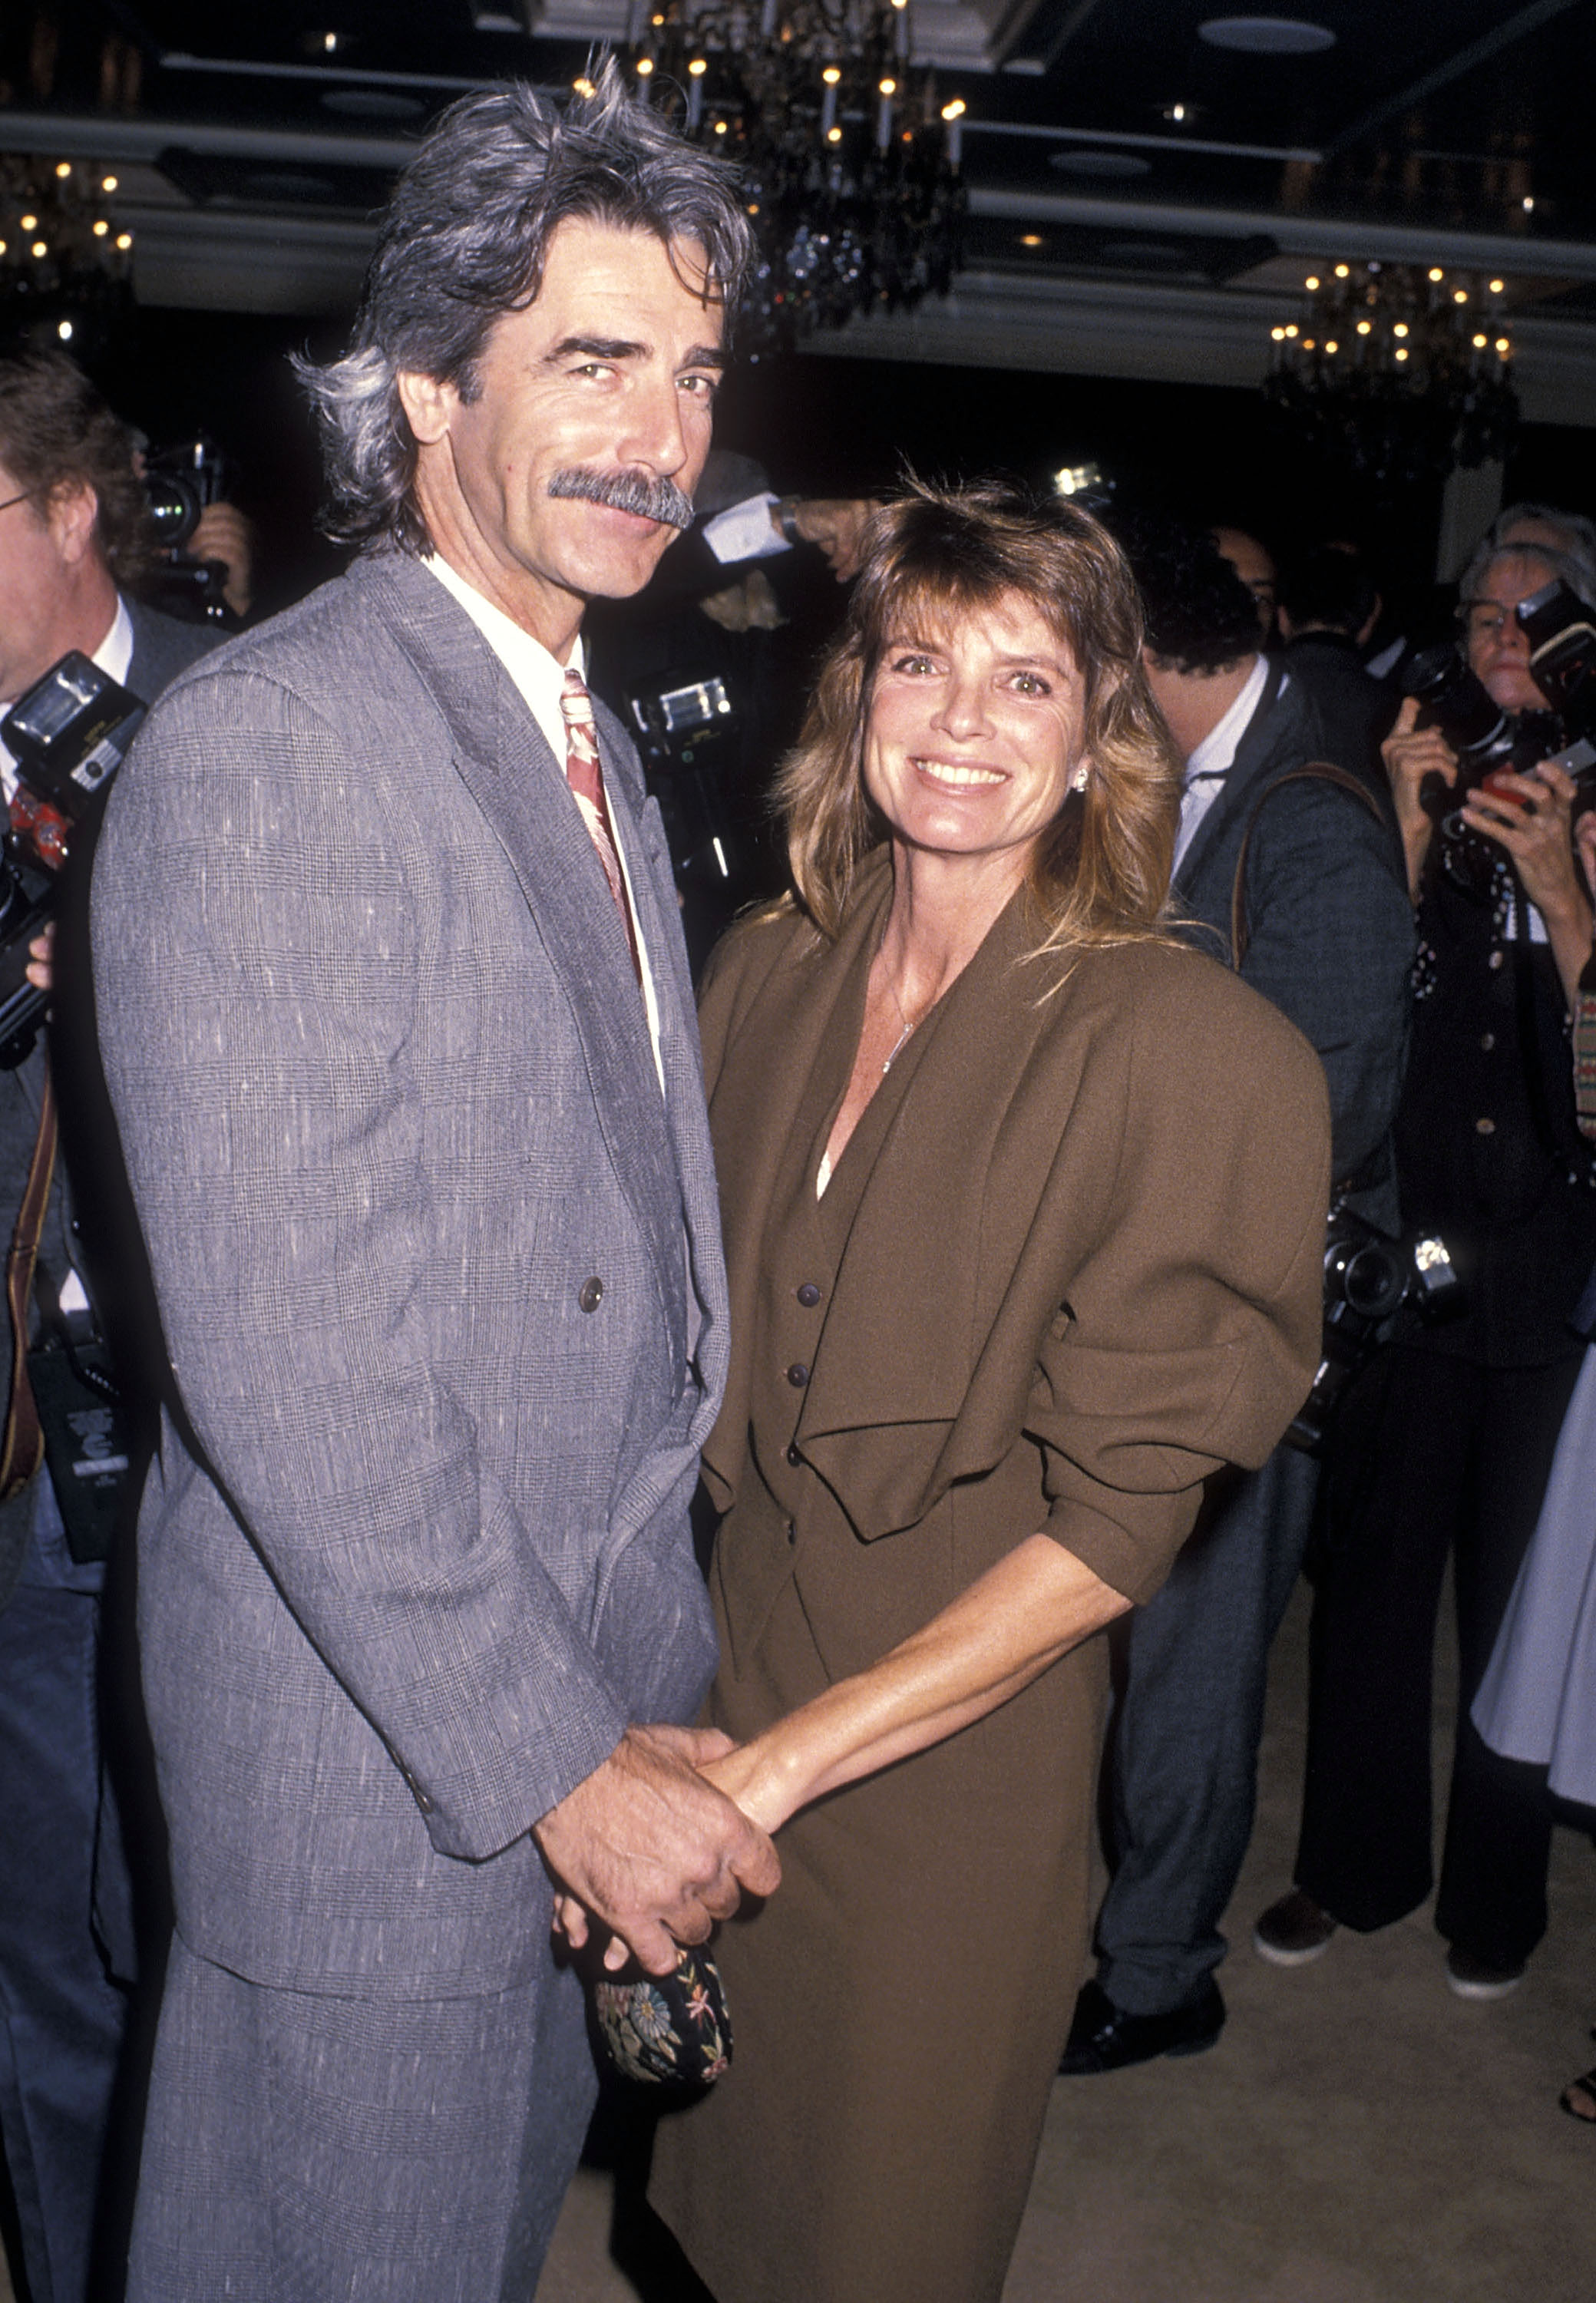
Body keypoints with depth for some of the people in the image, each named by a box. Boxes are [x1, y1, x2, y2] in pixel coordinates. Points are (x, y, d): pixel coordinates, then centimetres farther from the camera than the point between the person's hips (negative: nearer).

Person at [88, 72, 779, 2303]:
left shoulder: (594, 746, 11)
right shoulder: (265, 742, -19)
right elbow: (288, 1349, -24)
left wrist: (631, 1717, 9)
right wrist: (557, 1758, -20)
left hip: (594, 1697, 8)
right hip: (377, 1748, -8)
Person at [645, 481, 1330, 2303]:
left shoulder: (1192, 1052, -18)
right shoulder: (768, 973, -3)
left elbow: (1113, 1523, -18)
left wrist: (776, 1761, -22)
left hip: (960, 1744, -4)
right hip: (721, 1654, 4)